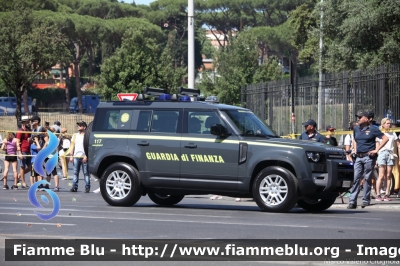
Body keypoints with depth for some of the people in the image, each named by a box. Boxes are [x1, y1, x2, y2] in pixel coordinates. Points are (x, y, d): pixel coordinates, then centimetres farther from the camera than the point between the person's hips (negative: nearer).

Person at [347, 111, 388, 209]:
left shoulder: (373, 129, -5)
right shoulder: (356, 129, 11)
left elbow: (385, 138, -6)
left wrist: (376, 150, -9)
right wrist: (355, 150, 14)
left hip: (369, 157, -4)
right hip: (358, 157, 5)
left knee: (368, 179, 2)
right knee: (356, 178, -4)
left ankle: (366, 200, 11)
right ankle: (352, 201, -7)